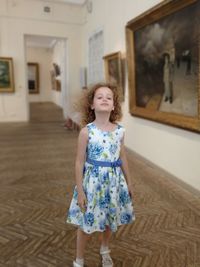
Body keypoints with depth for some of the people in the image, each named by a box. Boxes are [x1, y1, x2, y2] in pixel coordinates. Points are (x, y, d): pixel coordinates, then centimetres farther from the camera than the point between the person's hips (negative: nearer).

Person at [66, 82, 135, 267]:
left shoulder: (119, 131, -3)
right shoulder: (86, 131, -14)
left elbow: (123, 158, 7)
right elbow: (79, 162, -11)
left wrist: (129, 182, 13)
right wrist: (80, 190, -11)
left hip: (114, 181, 4)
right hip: (93, 180, -3)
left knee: (110, 220, 21)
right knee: (86, 224, 10)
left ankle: (105, 250, 51)